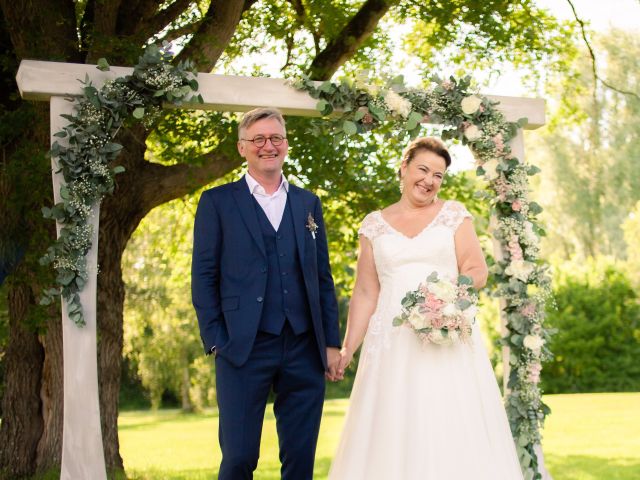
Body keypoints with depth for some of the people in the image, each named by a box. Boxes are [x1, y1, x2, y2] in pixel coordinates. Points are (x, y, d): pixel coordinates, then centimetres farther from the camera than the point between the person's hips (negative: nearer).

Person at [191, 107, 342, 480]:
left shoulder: (308, 203, 14)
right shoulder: (217, 202, 4)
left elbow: (323, 277, 14)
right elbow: (204, 276, 1)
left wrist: (332, 342, 8)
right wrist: (215, 341, -7)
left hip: (304, 349, 3)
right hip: (243, 348, -3)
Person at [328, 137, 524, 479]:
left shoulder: (454, 214, 8)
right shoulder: (374, 225, 11)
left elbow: (477, 272, 1)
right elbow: (365, 293, 9)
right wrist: (347, 349, 2)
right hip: (393, 342, 1)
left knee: (450, 429, -4)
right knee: (392, 431, -1)